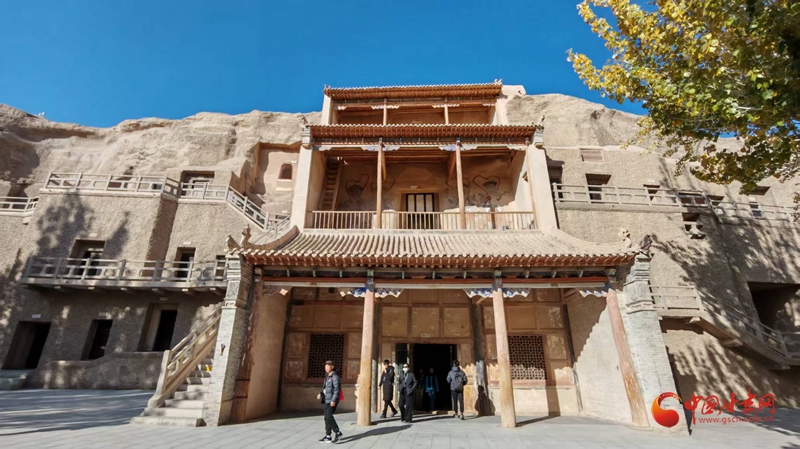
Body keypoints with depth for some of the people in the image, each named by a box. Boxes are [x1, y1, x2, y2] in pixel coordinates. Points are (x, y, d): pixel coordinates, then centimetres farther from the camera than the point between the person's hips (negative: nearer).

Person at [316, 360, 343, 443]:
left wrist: (334, 400, -25)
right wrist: (321, 394, 5)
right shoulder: (328, 376, 13)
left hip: (332, 400, -9)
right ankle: (328, 436, 15)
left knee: (329, 417, -13)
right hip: (326, 400, 9)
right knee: (327, 417, 9)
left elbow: (337, 389, -19)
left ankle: (338, 433, -1)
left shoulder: (335, 376, -14)